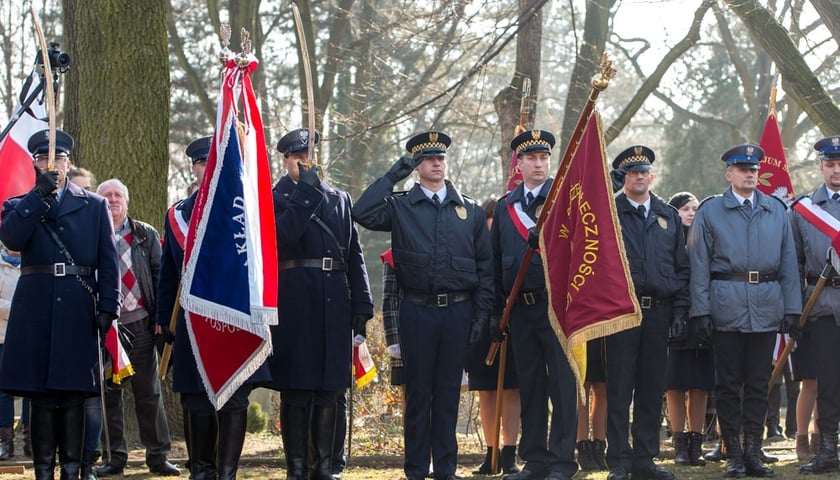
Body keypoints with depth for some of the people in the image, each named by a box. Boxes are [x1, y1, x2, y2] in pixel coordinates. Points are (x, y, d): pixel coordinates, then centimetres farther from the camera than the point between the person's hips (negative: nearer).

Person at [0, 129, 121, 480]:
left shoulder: (94, 206, 13)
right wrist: (40, 194, -12)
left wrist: (107, 307, -3)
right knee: (40, 396, -2)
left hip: (78, 309, 0)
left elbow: (108, 262, 8)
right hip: (35, 310, 0)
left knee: (73, 394, -1)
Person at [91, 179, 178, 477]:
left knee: (148, 391, 2)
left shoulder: (146, 235, 9)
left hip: (139, 321, 0)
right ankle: (115, 456, 10)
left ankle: (157, 455, 6)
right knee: (109, 393, 4)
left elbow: (160, 276, 6)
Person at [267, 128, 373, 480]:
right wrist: (306, 191, -16)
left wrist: (361, 306, 6)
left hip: (335, 305, 4)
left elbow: (354, 255, 14)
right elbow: (282, 238, -17)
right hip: (295, 303, -4)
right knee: (296, 390, -1)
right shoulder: (274, 198, 4)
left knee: (329, 390, 7)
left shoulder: (339, 199, 16)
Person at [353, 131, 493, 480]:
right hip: (417, 311, -1)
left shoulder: (470, 210, 10)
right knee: (418, 391, 3)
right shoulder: (399, 206, 4)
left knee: (449, 391, 5)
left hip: (458, 311, 1)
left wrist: (481, 310, 4)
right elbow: (362, 214, -14)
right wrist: (392, 176, -10)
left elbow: (484, 264, 11)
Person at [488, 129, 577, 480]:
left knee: (563, 385, -3)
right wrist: (496, 312, 11)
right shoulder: (505, 206, 13)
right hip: (521, 309, 4)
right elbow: (496, 262, 14)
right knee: (529, 386, 8)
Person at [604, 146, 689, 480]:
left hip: (659, 312, 3)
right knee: (619, 390, -2)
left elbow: (682, 267, 14)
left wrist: (680, 310, 5)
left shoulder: (669, 217, 14)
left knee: (652, 390, 6)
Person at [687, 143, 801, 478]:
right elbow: (699, 265, 1)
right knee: (728, 382, 1)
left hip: (767, 308, 2)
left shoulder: (776, 210, 12)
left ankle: (753, 451, 11)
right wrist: (701, 311, -6)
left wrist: (792, 308, 5)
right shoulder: (710, 211, 4)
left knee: (758, 382, 5)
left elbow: (788, 262, 12)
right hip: (727, 308, -2)